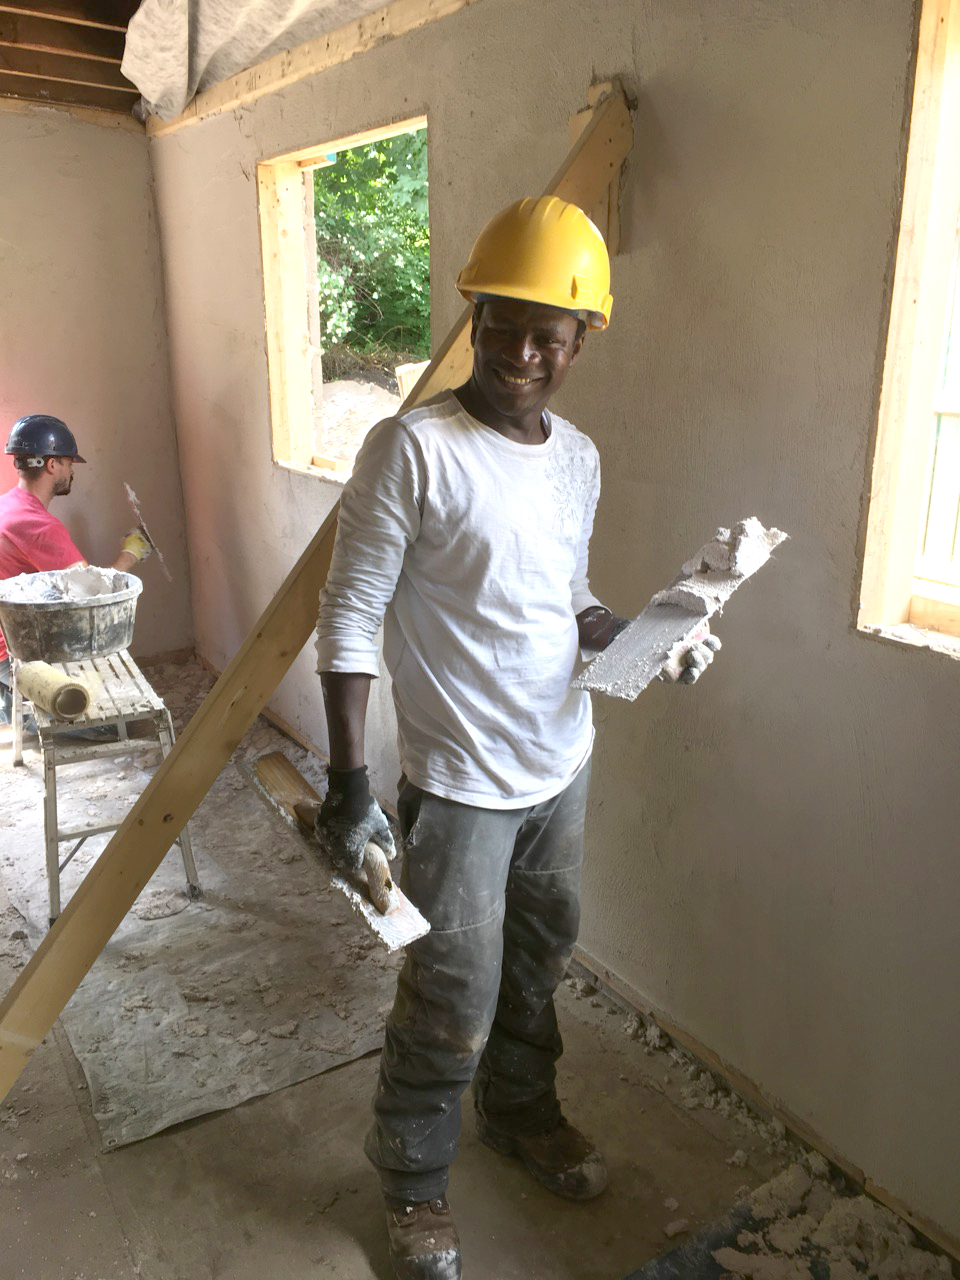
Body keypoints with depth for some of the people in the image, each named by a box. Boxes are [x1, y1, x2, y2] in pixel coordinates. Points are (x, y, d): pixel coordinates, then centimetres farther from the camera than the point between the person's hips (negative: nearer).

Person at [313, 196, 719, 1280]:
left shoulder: (578, 458, 4)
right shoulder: (411, 449, -16)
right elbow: (351, 617, -15)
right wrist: (348, 782, -18)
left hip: (561, 765, 7)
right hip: (460, 783, -6)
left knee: (538, 965, 23)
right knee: (452, 1008, 6)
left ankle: (520, 1110, 50)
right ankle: (413, 1183, 33)